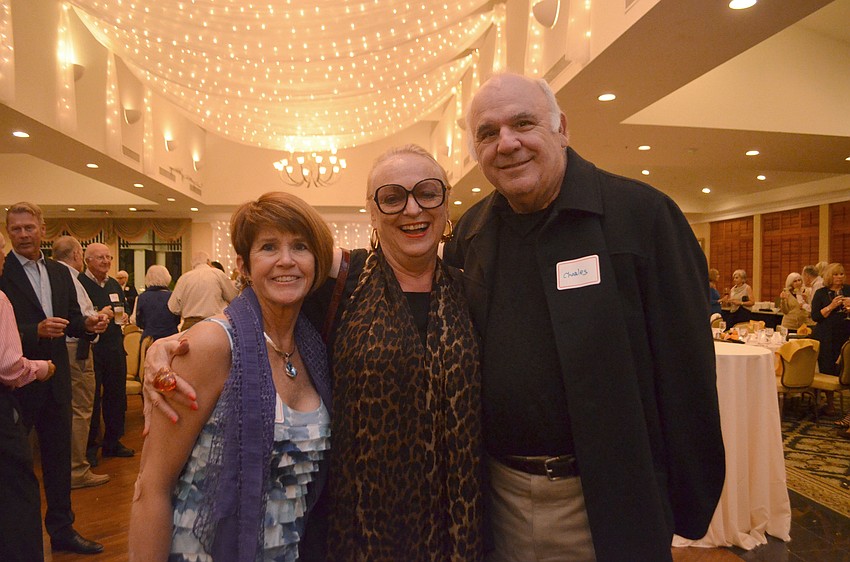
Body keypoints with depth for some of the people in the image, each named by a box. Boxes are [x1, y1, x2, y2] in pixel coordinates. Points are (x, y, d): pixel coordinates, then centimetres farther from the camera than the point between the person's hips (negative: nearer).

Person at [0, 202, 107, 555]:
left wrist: (88, 324, -10)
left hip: (55, 380, 6)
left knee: (58, 456, 16)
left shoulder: (59, 273, 8)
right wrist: (35, 330, -30)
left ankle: (62, 529, 31)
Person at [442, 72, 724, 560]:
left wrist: (689, 508, -8)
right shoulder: (469, 232, 0)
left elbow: (686, 370, -12)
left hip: (609, 502, -3)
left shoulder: (642, 213, -13)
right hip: (501, 492, 4)